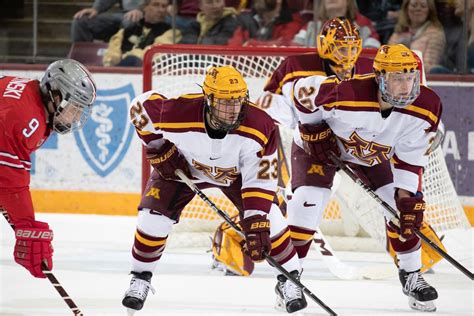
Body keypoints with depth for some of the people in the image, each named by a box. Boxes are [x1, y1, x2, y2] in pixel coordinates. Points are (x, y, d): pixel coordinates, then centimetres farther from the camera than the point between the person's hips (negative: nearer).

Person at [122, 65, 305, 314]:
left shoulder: (260, 128, -37)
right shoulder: (180, 114, -40)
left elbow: (260, 181, -29)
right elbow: (141, 106, -19)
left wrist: (255, 226, -37)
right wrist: (159, 150, -18)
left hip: (236, 172, 0)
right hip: (183, 166, 0)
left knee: (268, 216, -16)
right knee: (154, 216, -14)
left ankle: (288, 280, 2)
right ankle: (140, 279, 9)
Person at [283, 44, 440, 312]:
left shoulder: (426, 108, -26)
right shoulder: (344, 94, -40)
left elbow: (411, 158, -13)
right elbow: (301, 91, -20)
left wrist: (408, 195, -17)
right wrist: (313, 129, -16)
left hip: (374, 154, 4)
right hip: (321, 146, -4)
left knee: (404, 206, -5)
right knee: (308, 206, -18)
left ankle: (412, 276, 13)